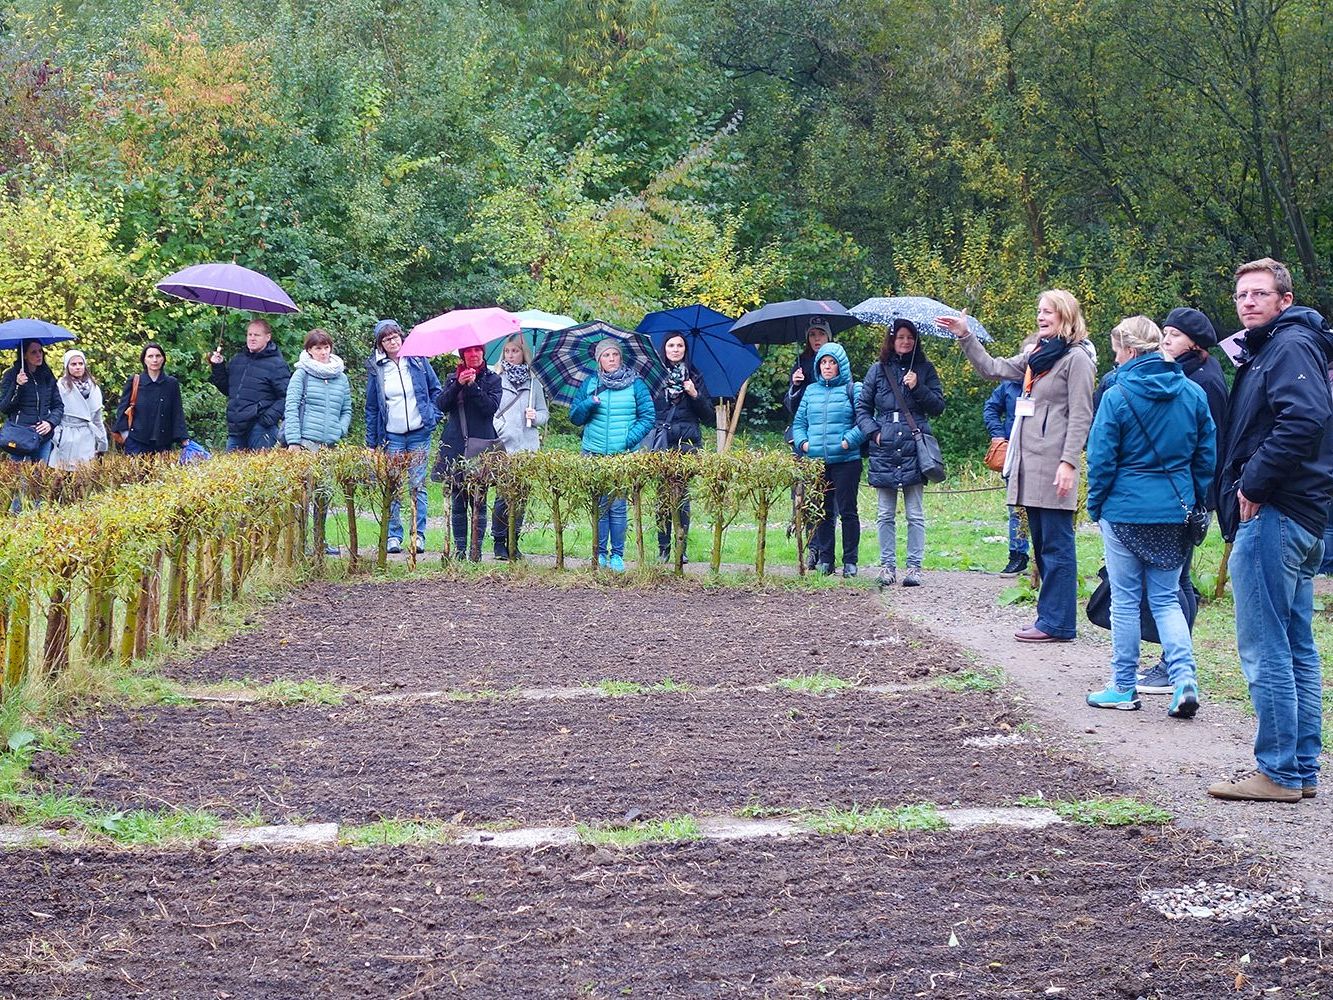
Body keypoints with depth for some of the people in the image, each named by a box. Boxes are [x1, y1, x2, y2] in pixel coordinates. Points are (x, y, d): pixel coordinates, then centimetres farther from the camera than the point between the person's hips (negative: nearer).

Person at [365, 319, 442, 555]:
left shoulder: (417, 359, 2)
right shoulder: (376, 367, 3)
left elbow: (435, 390, 11)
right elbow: (371, 406, 8)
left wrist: (434, 416, -1)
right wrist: (371, 442, 6)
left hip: (419, 432, 0)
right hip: (391, 436, 0)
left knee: (418, 486, 0)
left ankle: (419, 535, 3)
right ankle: (393, 536, 5)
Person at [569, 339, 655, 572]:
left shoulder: (635, 384, 7)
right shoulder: (589, 384, 12)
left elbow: (648, 417, 5)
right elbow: (574, 417, 14)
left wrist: (630, 439, -8)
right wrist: (589, 403, -6)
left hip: (623, 456, -2)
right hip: (594, 455, 2)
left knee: (618, 506, -5)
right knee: (599, 505, 0)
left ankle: (617, 555, 2)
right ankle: (600, 553, 8)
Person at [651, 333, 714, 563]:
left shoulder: (695, 377, 12)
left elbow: (709, 417, 9)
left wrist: (695, 395, -5)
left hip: (687, 443, 0)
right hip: (661, 445, 0)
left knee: (683, 495, -6)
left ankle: (682, 548, -2)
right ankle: (663, 548, 3)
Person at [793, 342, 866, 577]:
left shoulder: (852, 390, 0)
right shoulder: (811, 391, 14)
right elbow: (799, 422, 17)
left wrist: (848, 441, -16)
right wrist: (802, 442, 0)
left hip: (846, 459, -4)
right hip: (816, 461, 4)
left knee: (847, 511, 0)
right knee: (822, 511, 9)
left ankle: (850, 561, 5)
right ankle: (824, 559, 15)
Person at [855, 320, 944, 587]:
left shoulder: (925, 369, 8)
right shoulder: (878, 370, 10)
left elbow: (938, 406, 5)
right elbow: (862, 407, 13)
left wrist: (918, 388, -9)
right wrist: (873, 431, -3)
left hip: (914, 448, -1)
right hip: (884, 449, 1)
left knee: (915, 514, 0)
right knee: (886, 514, 5)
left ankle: (914, 566, 3)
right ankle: (887, 565, 10)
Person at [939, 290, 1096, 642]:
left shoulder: (1076, 358, -7)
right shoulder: (1036, 356, 18)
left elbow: (1081, 416, -13)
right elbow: (992, 368, 25)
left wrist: (1068, 462, -19)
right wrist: (965, 337, 17)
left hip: (1054, 465, -9)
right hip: (1030, 462, 9)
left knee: (1056, 545, -6)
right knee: (1041, 544, 12)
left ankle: (1056, 623, -4)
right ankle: (1051, 616, 18)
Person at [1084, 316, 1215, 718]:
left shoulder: (1117, 396, -11)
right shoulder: (1192, 393, 2)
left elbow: (1102, 458, -8)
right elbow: (1207, 454, 8)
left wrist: (1096, 504, 5)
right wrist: (1195, 501, 17)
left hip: (1126, 509, -4)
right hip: (1175, 513, 4)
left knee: (1125, 599, 7)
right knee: (1166, 598, 12)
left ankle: (1124, 687, 14)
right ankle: (1185, 677, -6)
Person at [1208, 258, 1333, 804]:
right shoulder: (1265, 350, 21)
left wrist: (1254, 485, -21)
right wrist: (1249, 488, 10)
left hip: (1273, 517, -11)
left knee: (1264, 651, -8)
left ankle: (1278, 773, -4)